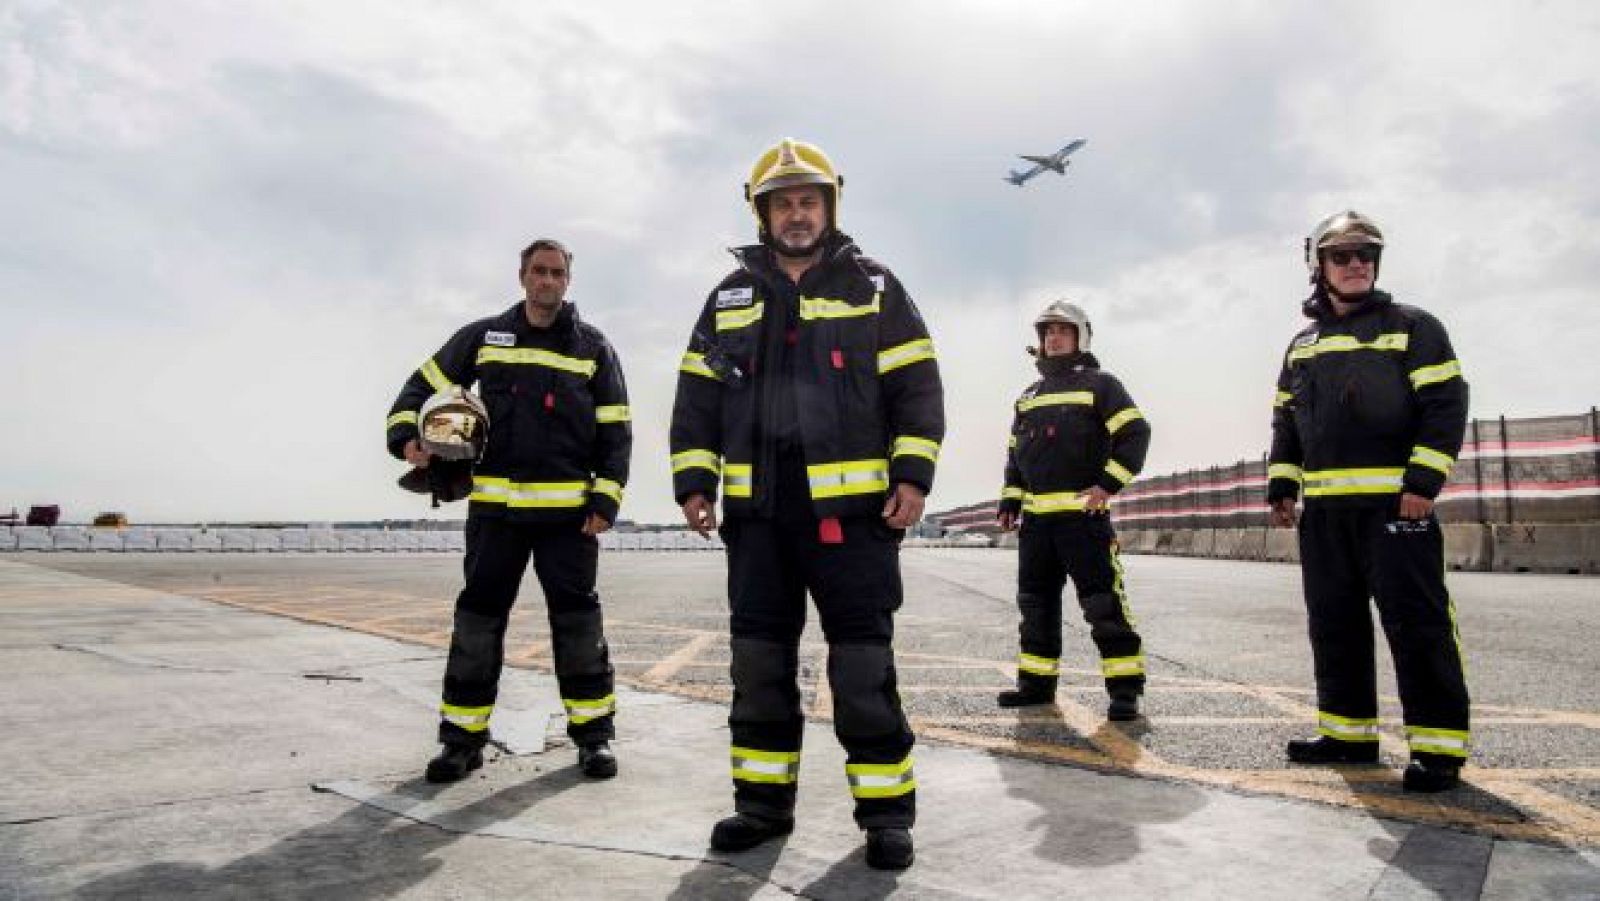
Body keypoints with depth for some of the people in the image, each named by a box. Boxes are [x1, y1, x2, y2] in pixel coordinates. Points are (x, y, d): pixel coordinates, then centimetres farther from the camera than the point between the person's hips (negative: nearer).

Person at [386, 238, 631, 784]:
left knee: (578, 621, 3)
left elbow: (616, 430, 4)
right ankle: (463, 738, 16)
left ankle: (593, 733, 14)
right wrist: (404, 435, -4)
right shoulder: (483, 337, 9)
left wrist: (606, 500, -6)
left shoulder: (593, 348, 6)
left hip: (568, 511, -1)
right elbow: (423, 384, 14)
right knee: (477, 621, 4)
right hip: (494, 508, 1)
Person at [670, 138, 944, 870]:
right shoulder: (730, 297, 15)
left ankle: (886, 808, 12)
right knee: (760, 660, 9)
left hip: (852, 506, -3)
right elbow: (698, 397, 13)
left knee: (863, 664, 0)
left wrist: (913, 475, -10)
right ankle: (763, 800, 22)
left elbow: (915, 387, 1)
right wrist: (692, 482, 4)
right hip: (757, 509, 4)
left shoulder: (873, 287, 7)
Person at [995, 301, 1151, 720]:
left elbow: (1135, 433, -6)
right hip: (1036, 516, 7)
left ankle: (1125, 688, -3)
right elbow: (1015, 452, 26)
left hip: (1083, 512, -6)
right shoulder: (1028, 396, 22)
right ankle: (1037, 681, 20)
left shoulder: (1098, 384, 3)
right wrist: (1009, 500, 15)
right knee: (1036, 601, 10)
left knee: (1103, 602, -8)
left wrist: (1108, 484, -14)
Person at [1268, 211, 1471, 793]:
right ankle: (1348, 733, 19)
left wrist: (1423, 483, -15)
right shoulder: (1302, 345, 18)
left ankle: (1439, 745, 2)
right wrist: (1280, 489, 10)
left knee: (1417, 624, -6)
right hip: (1323, 510, 6)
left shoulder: (1411, 327, 3)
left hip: (1395, 503, -5)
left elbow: (1446, 405, -5)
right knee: (1334, 624, 9)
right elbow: (1285, 422, 20)